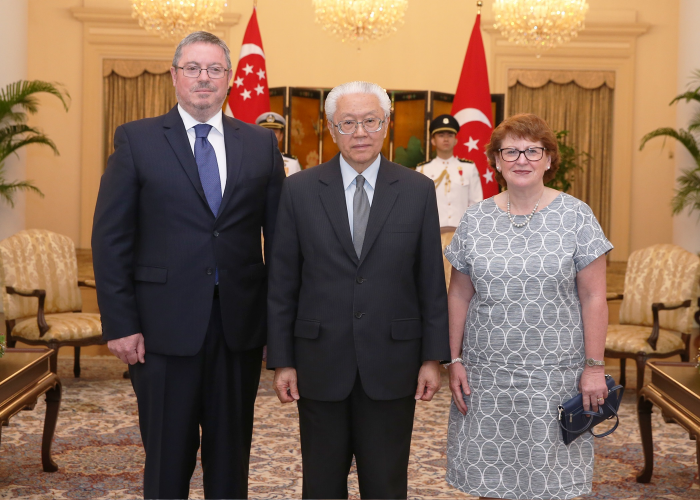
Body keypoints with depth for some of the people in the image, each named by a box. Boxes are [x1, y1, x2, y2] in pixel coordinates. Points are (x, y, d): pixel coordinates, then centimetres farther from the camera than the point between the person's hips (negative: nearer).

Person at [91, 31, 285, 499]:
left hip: (241, 323, 2)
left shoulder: (261, 143, 7)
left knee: (232, 455, 14)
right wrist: (120, 324, -9)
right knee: (168, 458, 8)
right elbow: (110, 238, -2)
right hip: (165, 326, -2)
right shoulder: (136, 139, 1)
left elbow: (278, 234, 7)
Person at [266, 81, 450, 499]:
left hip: (391, 364, 0)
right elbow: (281, 284, 1)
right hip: (320, 364, 0)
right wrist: (281, 360, -1)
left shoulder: (418, 191, 1)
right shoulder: (299, 191, 0)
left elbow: (432, 281, 2)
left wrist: (433, 357, -1)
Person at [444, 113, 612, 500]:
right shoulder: (475, 219, 4)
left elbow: (593, 297, -4)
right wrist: (455, 360, 4)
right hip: (486, 374, 2)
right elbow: (459, 295, 8)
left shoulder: (576, 217, -3)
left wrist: (594, 367, -7)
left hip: (555, 375, -2)